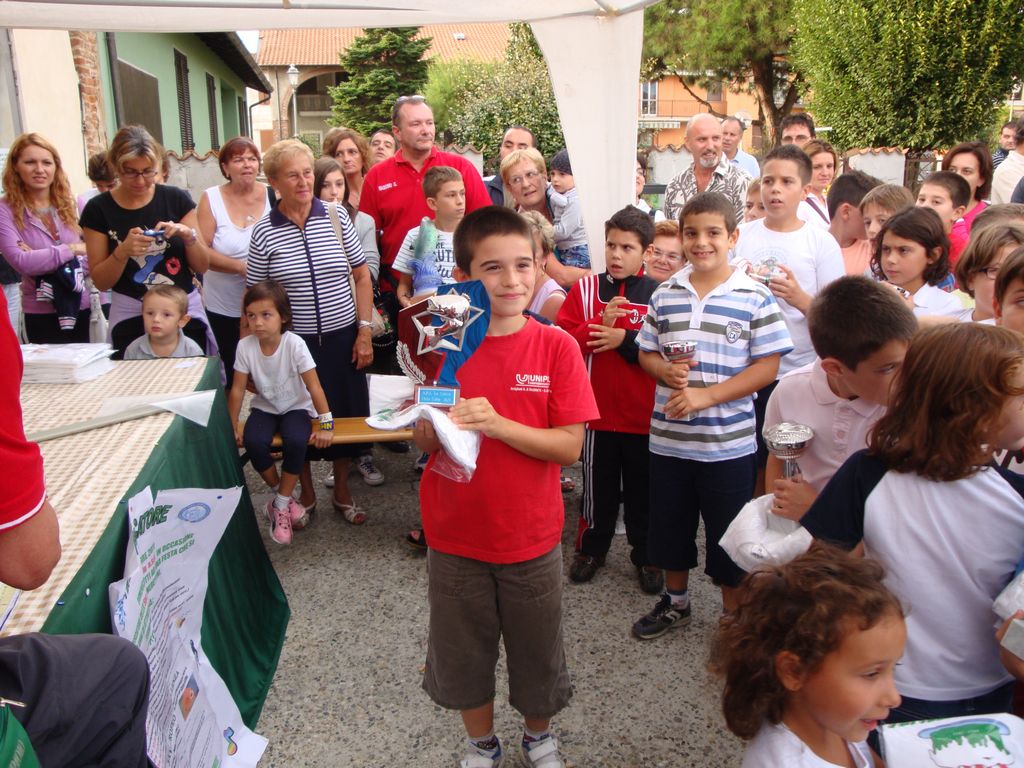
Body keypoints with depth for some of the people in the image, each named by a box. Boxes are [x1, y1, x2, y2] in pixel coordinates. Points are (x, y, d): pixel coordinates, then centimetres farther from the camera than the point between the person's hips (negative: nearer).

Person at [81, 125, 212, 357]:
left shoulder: (176, 199, 0)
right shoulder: (98, 209, -1)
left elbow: (202, 266, 4)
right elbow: (100, 282, 0)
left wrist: (188, 235, -13)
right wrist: (123, 251, -16)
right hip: (131, 318, 0)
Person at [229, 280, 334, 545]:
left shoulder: (294, 344, -22)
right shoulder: (245, 346, -14)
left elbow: (314, 386, -21)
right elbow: (237, 389, -7)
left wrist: (326, 425, -23)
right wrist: (232, 427, -7)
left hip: (296, 407, -2)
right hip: (264, 407, 2)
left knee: (296, 441, -32)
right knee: (253, 442, -27)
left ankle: (280, 505, -10)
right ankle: (284, 497, -2)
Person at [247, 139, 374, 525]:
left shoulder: (336, 215, -2)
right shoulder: (264, 232, -5)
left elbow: (362, 275, 3)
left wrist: (364, 330, -3)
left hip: (342, 338, 1)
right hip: (293, 342, -1)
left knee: (346, 414, 10)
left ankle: (342, 490, 32)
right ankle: (306, 493, 33)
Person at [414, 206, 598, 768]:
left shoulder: (556, 346, -11)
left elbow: (570, 446, -14)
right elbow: (421, 441, -3)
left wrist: (497, 424, -28)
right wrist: (438, 425, -26)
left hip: (531, 537, -1)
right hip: (455, 537, 2)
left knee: (537, 652, 19)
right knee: (463, 653, 20)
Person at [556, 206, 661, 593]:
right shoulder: (585, 289, 1)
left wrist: (624, 339, -18)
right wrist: (600, 326, -20)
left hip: (644, 414, -1)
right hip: (597, 411, 1)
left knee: (642, 491, 13)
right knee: (598, 487, 15)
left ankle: (646, 556, 30)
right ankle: (591, 548, 33)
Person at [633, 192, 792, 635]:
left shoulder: (755, 297, -8)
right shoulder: (665, 294, 4)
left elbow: (767, 366, -10)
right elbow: (646, 353, 11)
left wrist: (706, 395, -19)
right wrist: (665, 371, -13)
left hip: (728, 442, -3)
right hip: (668, 437, 4)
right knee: (670, 527, 18)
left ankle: (733, 614, 31)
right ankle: (675, 602, 40)